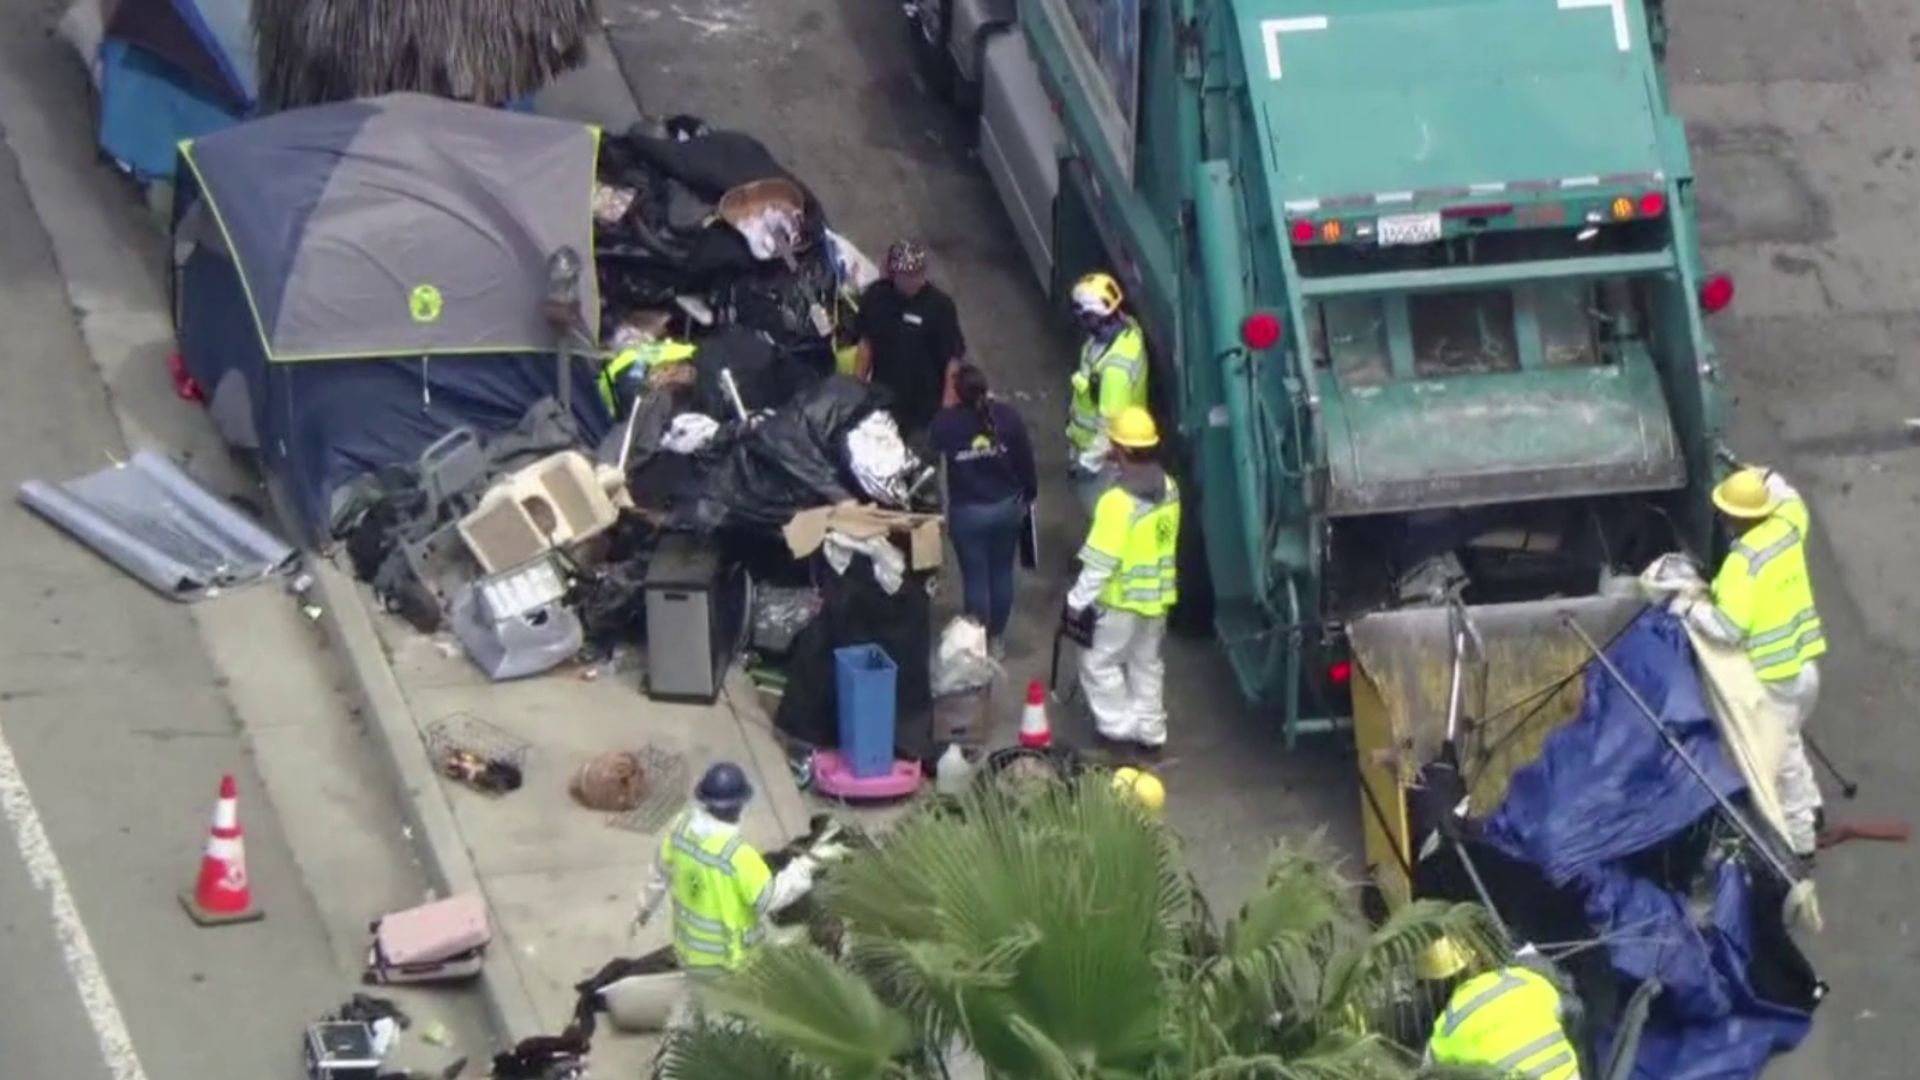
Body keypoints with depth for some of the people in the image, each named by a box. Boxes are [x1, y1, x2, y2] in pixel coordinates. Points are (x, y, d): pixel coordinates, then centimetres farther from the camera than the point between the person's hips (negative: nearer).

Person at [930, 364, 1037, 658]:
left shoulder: (945, 422, -17)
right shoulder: (1007, 416, -12)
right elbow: (1025, 458, -4)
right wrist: (1029, 495, 11)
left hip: (967, 512, -2)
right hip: (1007, 507, 2)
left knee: (975, 578, 10)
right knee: (1001, 573, 18)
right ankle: (997, 638, 30)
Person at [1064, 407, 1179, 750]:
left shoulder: (1118, 501, -29)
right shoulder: (1169, 488, -5)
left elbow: (1101, 561, -25)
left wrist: (1077, 602, -16)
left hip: (1121, 599, -7)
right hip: (1158, 595, 7)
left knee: (1099, 662, 12)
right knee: (1147, 663, 20)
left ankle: (1118, 726, 15)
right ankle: (1150, 729, 28)